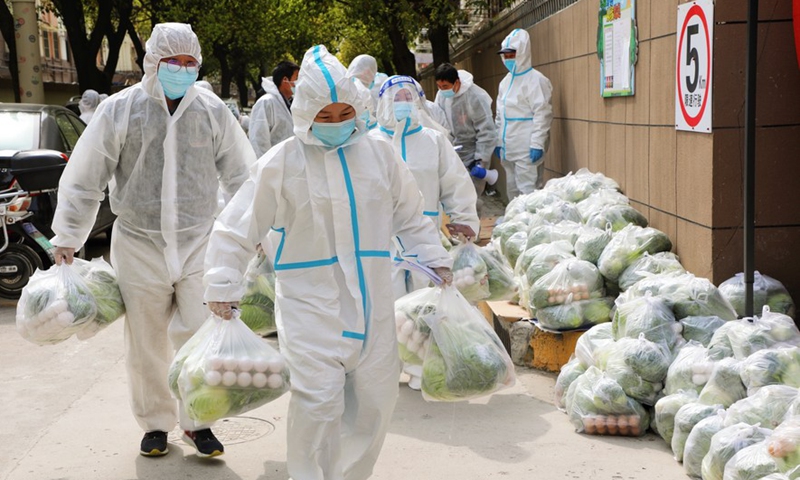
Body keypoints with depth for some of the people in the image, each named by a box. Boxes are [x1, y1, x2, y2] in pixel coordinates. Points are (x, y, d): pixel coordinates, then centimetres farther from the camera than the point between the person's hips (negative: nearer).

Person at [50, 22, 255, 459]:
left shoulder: (213, 111, 1)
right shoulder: (120, 110, -3)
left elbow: (241, 176, 8)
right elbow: (84, 178, 1)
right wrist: (67, 238, 2)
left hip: (199, 244, 1)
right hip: (139, 246, 0)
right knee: (146, 346, 9)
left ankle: (198, 422, 17)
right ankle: (155, 424, 27)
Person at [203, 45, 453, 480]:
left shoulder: (379, 154, 6)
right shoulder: (281, 163, -6)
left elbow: (410, 216, 18)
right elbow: (238, 228, -3)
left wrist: (435, 260, 13)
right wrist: (222, 286, -8)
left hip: (372, 302, 4)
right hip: (310, 303, -4)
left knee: (375, 398, 10)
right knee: (319, 400, -12)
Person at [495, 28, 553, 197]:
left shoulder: (536, 80, -9)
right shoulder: (506, 81, 16)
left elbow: (543, 114, -15)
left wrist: (537, 144, -19)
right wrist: (498, 141, 18)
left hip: (527, 150, -8)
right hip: (509, 148, 8)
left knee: (528, 191, -10)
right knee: (512, 190, 13)